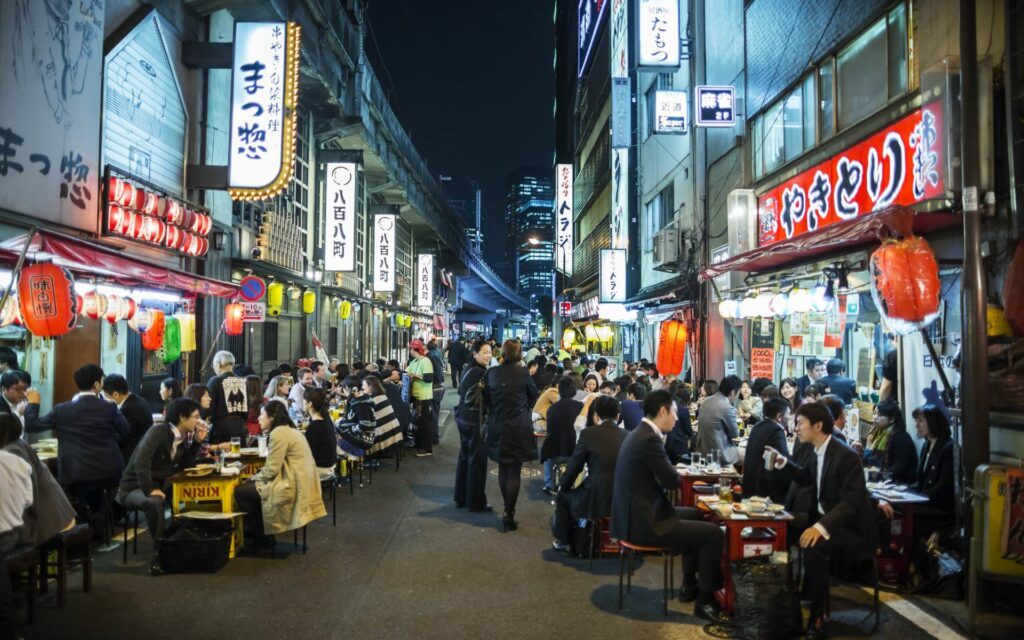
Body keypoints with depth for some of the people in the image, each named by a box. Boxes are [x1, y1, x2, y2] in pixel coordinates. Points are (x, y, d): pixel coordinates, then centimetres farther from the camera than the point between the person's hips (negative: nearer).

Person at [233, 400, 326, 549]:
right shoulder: (289, 430, 17)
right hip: (301, 483, 10)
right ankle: (265, 536, 24)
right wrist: (254, 478, 7)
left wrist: (252, 478, 1)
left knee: (240, 492, 1)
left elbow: (271, 470, -16)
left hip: (291, 487, -10)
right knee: (249, 487, 21)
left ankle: (262, 539, 12)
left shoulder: (279, 433, -14)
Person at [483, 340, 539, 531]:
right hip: (518, 427, -3)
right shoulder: (523, 373, -10)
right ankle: (509, 514, 1)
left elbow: (486, 398, 6)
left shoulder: (492, 372, -4)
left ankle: (508, 509, 29)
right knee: (514, 472, 2)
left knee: (503, 469, 19)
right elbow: (534, 396, 4)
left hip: (497, 427, 3)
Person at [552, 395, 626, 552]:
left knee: (563, 496, 25)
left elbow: (574, 466, -1)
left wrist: (563, 486, 19)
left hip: (596, 502, -5)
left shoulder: (588, 433, -9)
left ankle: (562, 542, 36)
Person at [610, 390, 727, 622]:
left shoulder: (639, 433, 11)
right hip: (644, 523, -11)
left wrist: (671, 472, 2)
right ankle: (704, 601, 6)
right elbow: (673, 481, -15)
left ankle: (690, 585, 36)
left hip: (635, 515, 11)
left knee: (695, 515, 29)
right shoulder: (649, 439, -22)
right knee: (713, 533, -8)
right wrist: (676, 473, 5)